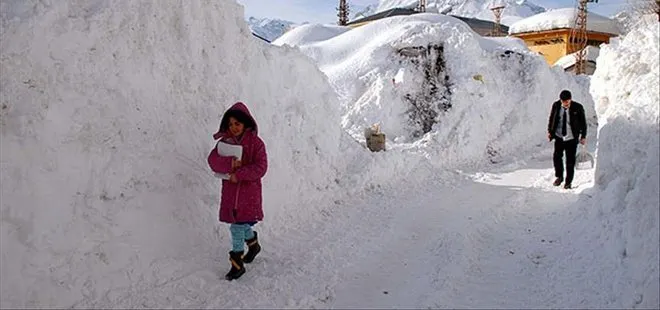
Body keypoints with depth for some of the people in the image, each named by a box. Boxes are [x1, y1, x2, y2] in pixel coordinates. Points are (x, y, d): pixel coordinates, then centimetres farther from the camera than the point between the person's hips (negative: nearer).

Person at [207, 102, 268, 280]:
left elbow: (260, 167, -14)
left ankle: (237, 264, 4)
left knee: (237, 227, -7)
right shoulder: (225, 141, 5)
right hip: (230, 190, 5)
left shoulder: (255, 143, -8)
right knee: (242, 225, 17)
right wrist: (230, 164, -24)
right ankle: (253, 244, 45)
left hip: (249, 190, -5)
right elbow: (213, 160, -7)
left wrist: (239, 175, -21)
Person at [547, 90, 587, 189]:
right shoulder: (556, 105, -5)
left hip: (571, 138, -2)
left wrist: (583, 136, 0)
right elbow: (551, 118, 10)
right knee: (556, 157, -5)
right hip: (559, 137, 2)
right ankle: (559, 177, 19)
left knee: (570, 161, 2)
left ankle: (568, 182, 16)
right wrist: (549, 131, 7)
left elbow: (583, 122, 0)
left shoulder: (578, 107, -10)